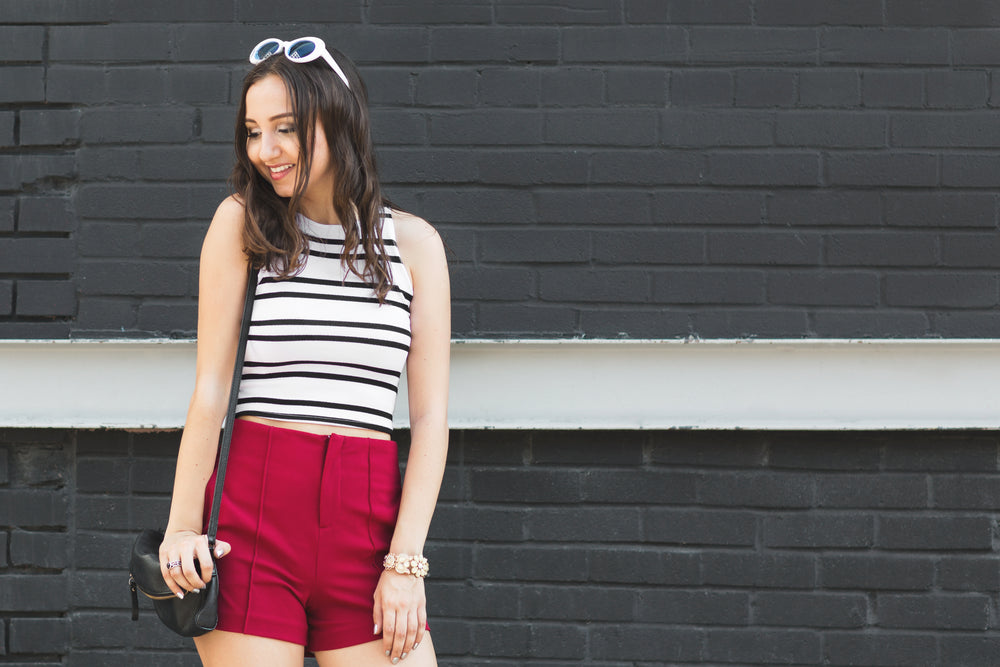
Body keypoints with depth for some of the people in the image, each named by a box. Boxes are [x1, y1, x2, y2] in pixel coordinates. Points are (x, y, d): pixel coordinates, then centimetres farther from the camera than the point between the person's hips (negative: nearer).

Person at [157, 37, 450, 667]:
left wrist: (406, 561, -4)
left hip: (368, 525, 1)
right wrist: (182, 523, -8)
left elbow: (430, 414, 4)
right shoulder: (242, 222, 5)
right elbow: (211, 386, 1)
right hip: (252, 511, -1)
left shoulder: (414, 242, 7)